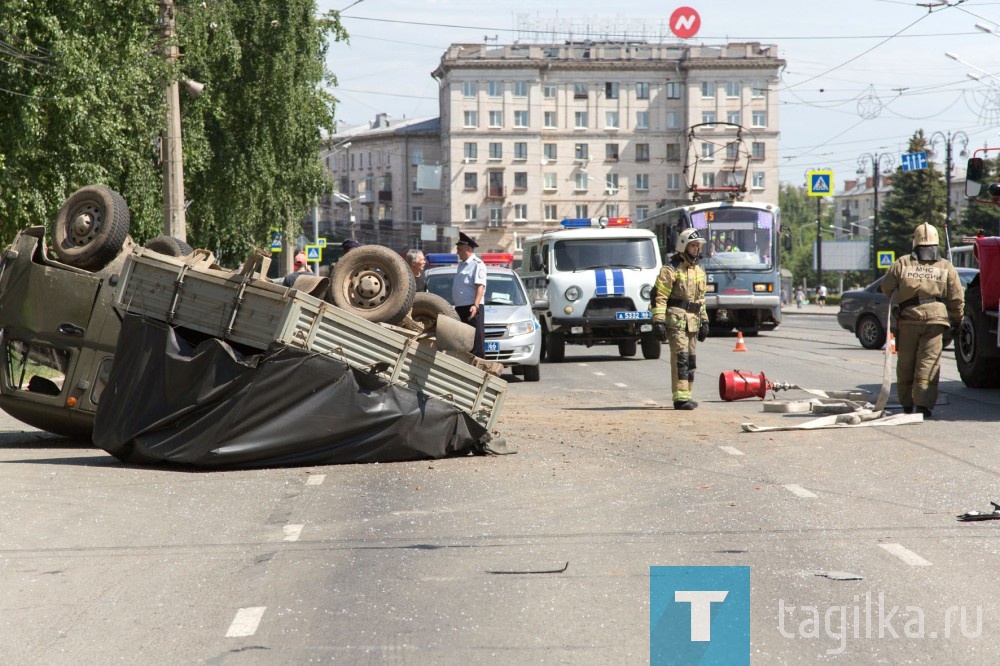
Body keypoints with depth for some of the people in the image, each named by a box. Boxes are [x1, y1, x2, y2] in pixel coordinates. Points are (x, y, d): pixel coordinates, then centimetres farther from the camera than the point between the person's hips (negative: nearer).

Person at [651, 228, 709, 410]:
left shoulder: (699, 270, 18)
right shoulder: (671, 269, -7)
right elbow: (659, 296, -12)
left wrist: (704, 321, 21)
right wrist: (658, 321, -19)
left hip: (692, 322, 8)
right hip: (676, 320, -8)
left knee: (690, 360, 10)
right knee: (680, 357, -13)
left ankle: (686, 394, 17)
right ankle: (681, 397, -16)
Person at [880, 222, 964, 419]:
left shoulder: (902, 263, 4)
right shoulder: (946, 267, 4)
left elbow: (886, 287, 10)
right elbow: (956, 298, 5)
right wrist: (957, 320, 20)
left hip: (908, 317, 1)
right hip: (935, 317, -1)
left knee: (905, 362, 12)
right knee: (929, 361, -2)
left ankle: (907, 403, 20)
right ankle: (923, 403, -12)